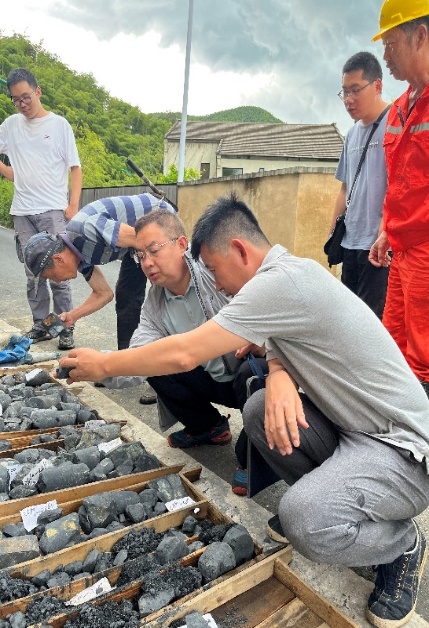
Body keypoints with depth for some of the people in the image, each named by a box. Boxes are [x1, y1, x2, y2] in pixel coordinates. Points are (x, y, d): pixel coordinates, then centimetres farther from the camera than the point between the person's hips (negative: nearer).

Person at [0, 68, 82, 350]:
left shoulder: (59, 124, 4)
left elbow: (75, 168, 1)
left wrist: (74, 205, -8)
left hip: (54, 210, -3)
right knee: (33, 274, 6)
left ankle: (65, 328, 2)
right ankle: (40, 325, 15)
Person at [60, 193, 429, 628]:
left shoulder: (284, 281, -26)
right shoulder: (287, 274, 6)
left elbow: (183, 355, -26)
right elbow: (280, 352, 9)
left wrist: (104, 364, -10)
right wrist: (280, 378, -17)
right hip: (353, 427, 9)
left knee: (305, 521, -29)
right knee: (259, 409, -2)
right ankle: (328, 499, 14)